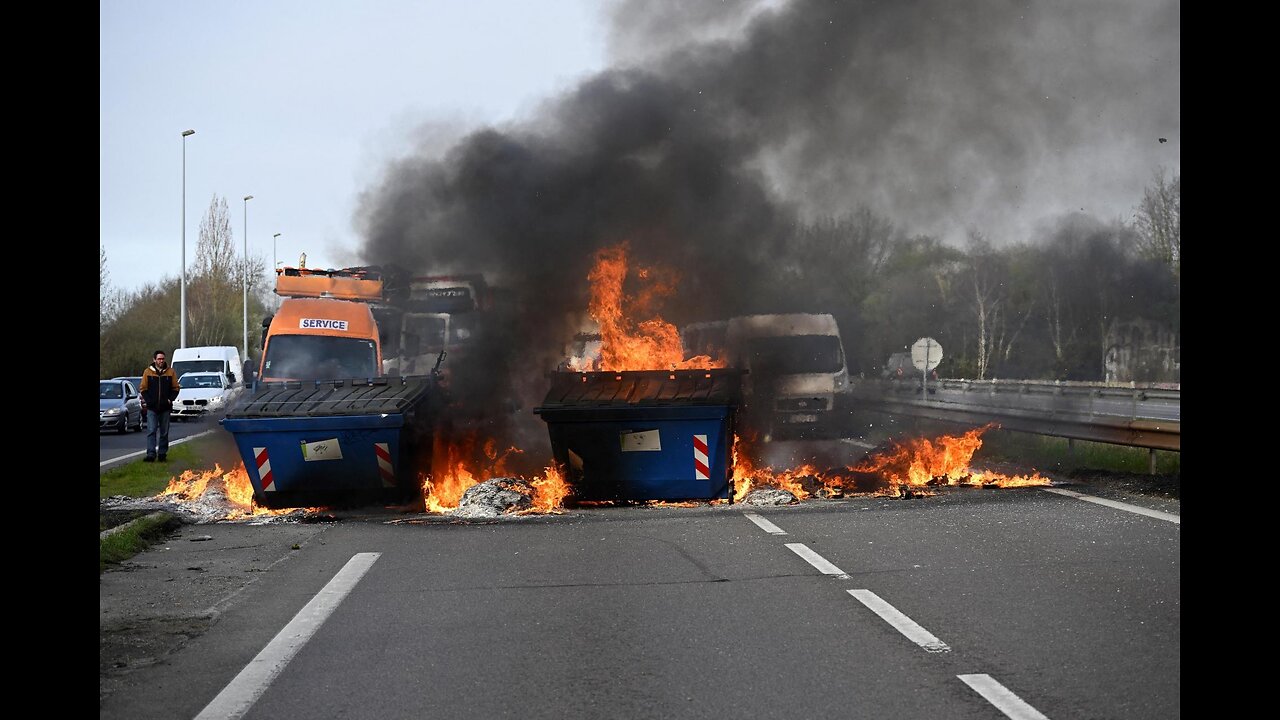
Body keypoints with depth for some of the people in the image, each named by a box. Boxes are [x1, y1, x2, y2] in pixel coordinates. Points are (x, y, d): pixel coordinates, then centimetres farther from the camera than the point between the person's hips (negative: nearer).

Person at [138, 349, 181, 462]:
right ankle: (151, 454, -12)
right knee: (151, 431, -8)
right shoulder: (147, 372, 3)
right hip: (152, 408, -1)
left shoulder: (171, 372, 4)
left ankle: (162, 454, 14)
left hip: (165, 407, 1)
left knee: (164, 432, 7)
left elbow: (175, 388, 8)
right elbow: (143, 389, 6)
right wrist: (148, 400, -7)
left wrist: (170, 399, -6)